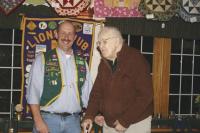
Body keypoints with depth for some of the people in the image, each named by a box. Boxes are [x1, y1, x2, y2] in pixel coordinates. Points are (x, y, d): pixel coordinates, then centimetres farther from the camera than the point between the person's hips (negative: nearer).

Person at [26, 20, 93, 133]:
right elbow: (33, 92, -4)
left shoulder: (81, 62, 12)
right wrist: (38, 121, -11)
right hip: (48, 119, -3)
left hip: (73, 120, 3)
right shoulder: (42, 59, 1)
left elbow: (88, 93, 12)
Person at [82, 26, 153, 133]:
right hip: (108, 124, 6)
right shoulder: (104, 64, 7)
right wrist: (89, 116, -8)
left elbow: (145, 95, -19)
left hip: (136, 123, -6)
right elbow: (97, 92, 8)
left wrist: (125, 121, -20)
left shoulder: (136, 60, -14)